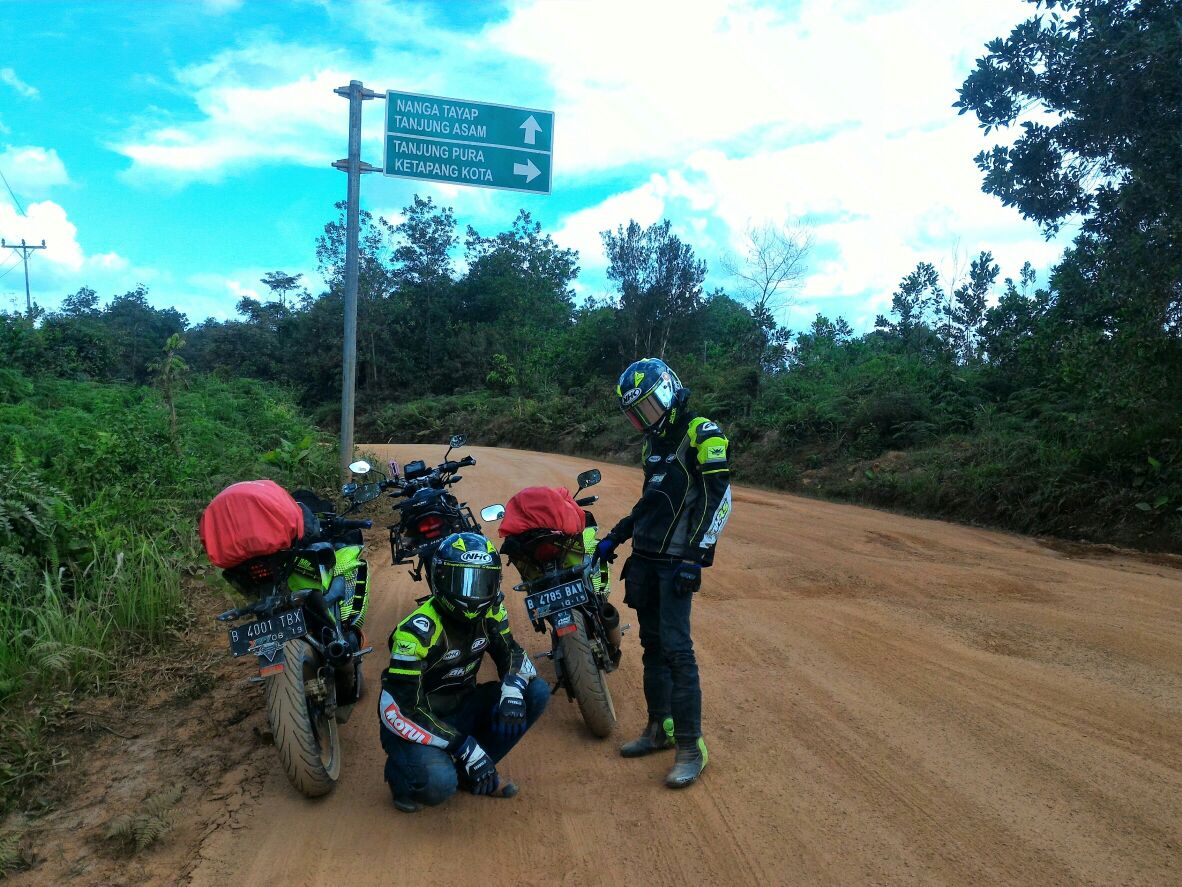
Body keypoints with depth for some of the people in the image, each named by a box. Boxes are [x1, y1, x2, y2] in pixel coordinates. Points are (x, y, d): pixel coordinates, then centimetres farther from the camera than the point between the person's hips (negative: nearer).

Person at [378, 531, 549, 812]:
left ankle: (472, 774, 3)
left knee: (537, 692, -12)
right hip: (416, 723, -6)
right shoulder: (419, 630, -26)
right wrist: (463, 745, -30)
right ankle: (401, 772, 2)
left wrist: (512, 690, -23)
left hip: (459, 707, 7)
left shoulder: (490, 612, -7)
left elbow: (512, 654, 2)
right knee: (439, 783, -35)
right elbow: (397, 709, -28)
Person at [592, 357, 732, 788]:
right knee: (652, 645, 13)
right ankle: (660, 728, 25)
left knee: (676, 649, -11)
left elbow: (719, 499, -16)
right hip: (644, 558, 9)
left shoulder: (702, 434, -9)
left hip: (676, 561, -8)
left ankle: (691, 747, -2)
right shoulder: (654, 443, 17)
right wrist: (615, 537, 25)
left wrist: (696, 555, -22)